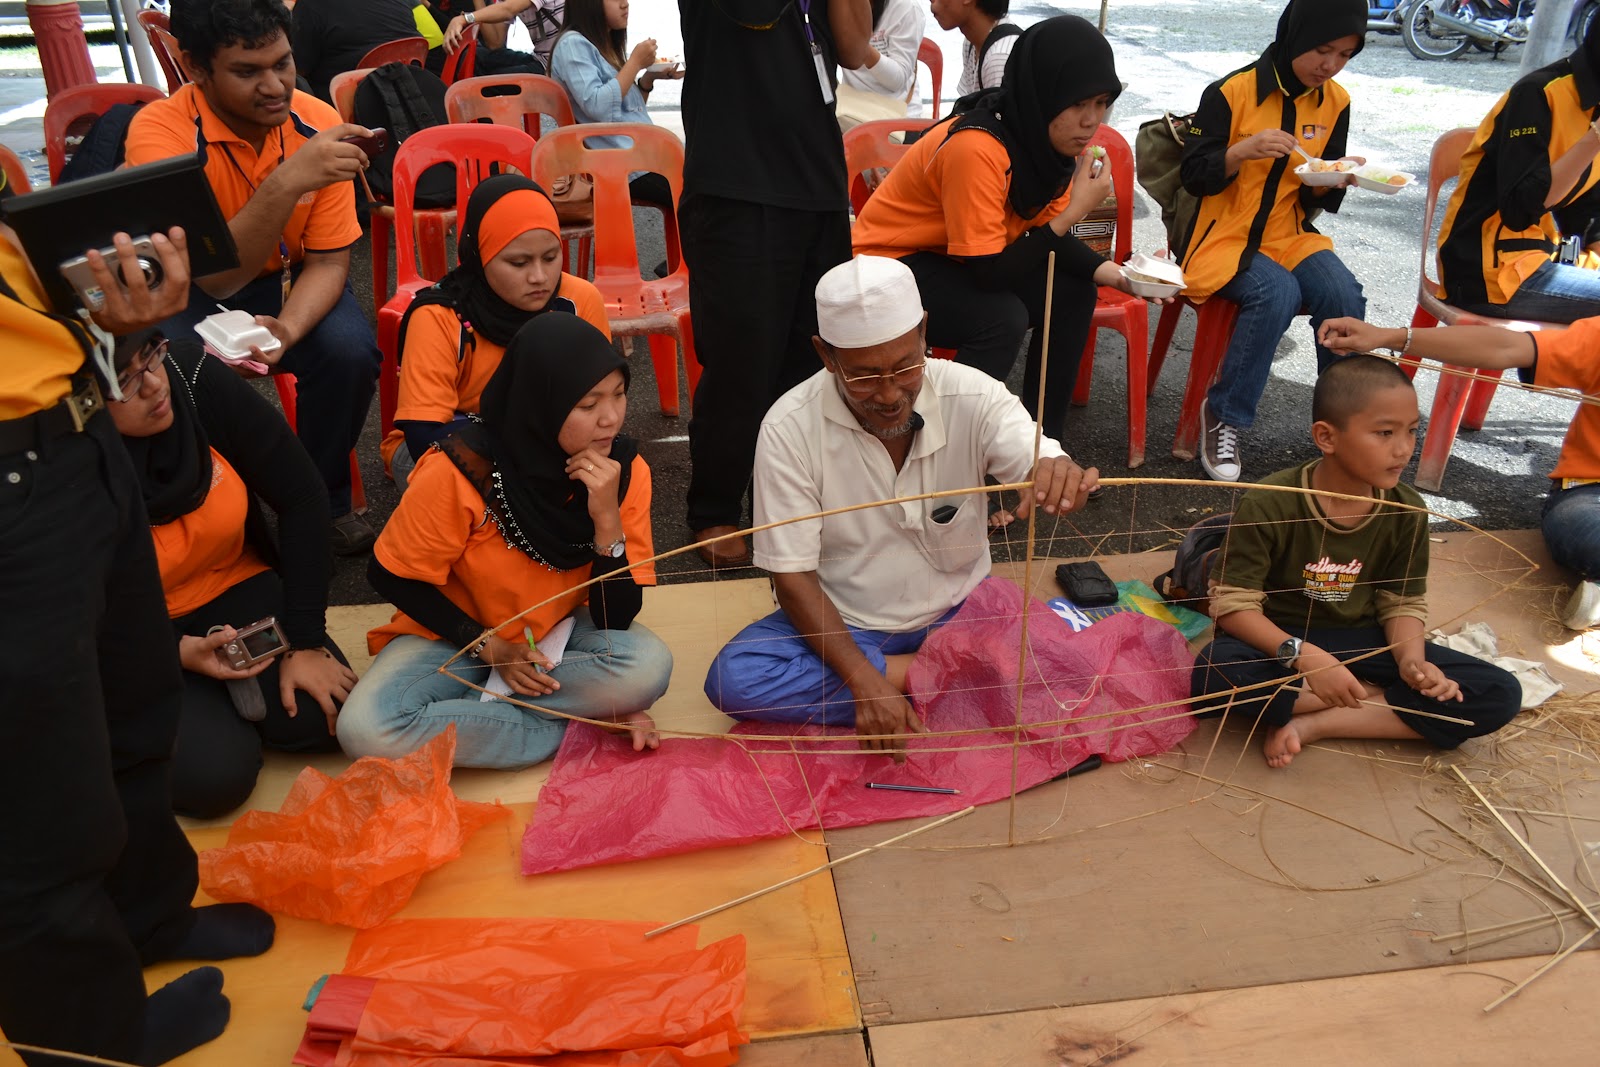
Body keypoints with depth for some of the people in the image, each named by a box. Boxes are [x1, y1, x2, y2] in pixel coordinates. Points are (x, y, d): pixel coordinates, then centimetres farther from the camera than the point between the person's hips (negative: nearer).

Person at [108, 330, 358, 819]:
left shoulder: (195, 377, -20)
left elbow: (302, 499, -12)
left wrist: (304, 640, -11)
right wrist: (179, 652, -26)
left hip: (235, 591, 3)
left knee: (326, 717, -16)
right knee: (216, 774, -20)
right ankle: (196, 705, 13)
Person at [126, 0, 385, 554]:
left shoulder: (318, 126, -18)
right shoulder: (160, 131, -26)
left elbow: (328, 261, -11)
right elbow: (214, 278, -36)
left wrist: (286, 328, -32)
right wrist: (287, 182, -49)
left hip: (284, 280, 2)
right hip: (187, 293, -2)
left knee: (350, 351, -26)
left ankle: (323, 499, -1)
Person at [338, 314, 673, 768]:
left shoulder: (626, 468, -17)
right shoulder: (460, 471, -26)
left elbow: (616, 619, -17)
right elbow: (392, 577, -11)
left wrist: (607, 518, -31)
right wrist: (487, 646, -18)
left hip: (558, 634, 1)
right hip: (459, 636, -1)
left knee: (648, 666, -30)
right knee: (366, 729, -29)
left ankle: (484, 703, -10)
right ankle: (582, 722, -17)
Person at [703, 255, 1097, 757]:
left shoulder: (972, 396, -16)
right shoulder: (789, 427, -19)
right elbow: (792, 574, -16)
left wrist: (1060, 473, -55)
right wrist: (865, 681, -28)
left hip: (959, 613, 0)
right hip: (842, 624, 1)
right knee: (732, 678, -26)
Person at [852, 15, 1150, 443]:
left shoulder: (1049, 139, -6)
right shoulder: (976, 148, -32)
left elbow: (1048, 237, 1)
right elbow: (988, 272, -29)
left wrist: (1111, 273, -16)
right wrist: (1073, 212, -26)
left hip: (954, 259, 8)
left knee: (1074, 293, -5)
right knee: (1003, 317, -30)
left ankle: (1042, 434, 6)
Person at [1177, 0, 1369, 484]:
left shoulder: (1335, 102, 7)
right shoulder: (1232, 91, -8)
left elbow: (1315, 198, 11)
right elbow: (1194, 176, -8)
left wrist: (1334, 180, -12)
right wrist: (1244, 150, -25)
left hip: (1289, 234, 5)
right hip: (1223, 235, -4)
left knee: (1345, 295, -24)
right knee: (1278, 293, -33)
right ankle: (1224, 416, -16)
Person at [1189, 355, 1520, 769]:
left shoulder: (1406, 511, -6)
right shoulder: (1270, 506, -20)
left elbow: (1403, 603, 3)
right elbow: (1232, 603, -19)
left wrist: (1411, 659, -18)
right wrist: (1304, 656, -32)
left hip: (1359, 642, 5)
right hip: (1280, 642, -4)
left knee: (1500, 695, -12)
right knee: (1215, 674, -38)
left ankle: (1309, 724, -18)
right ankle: (1373, 696, -16)